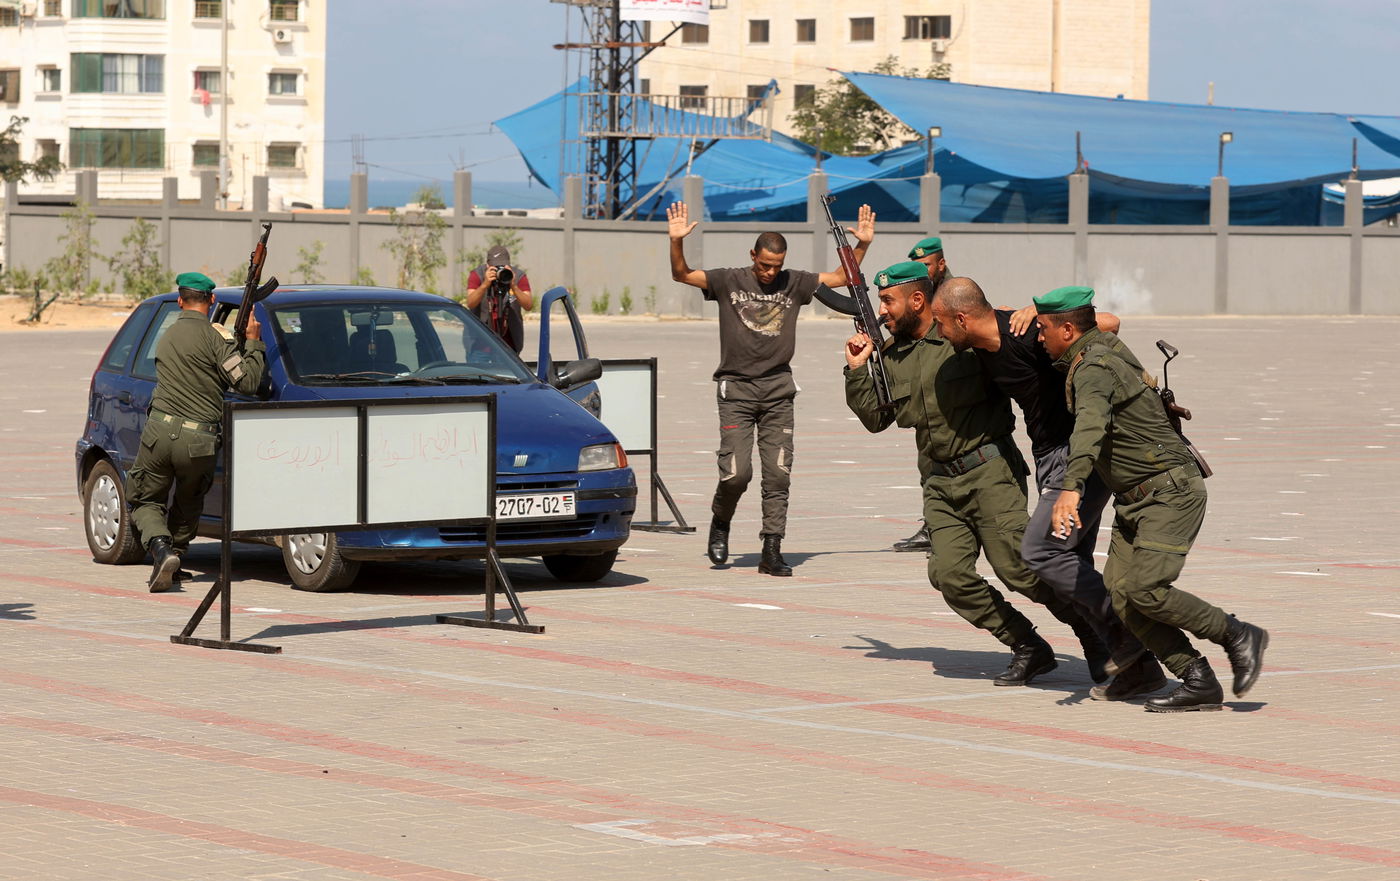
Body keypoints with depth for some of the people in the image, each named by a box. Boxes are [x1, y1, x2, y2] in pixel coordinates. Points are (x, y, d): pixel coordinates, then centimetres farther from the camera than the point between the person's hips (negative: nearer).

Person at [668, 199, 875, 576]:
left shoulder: (794, 283, 8)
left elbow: (841, 278, 13)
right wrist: (676, 241, -20)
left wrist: (862, 244, 0)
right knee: (736, 472, -11)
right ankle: (720, 524, 18)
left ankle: (772, 552, 0)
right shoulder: (728, 282, 1)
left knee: (778, 475, -3)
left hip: (778, 391, 2)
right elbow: (682, 274, -3)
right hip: (736, 389, -2)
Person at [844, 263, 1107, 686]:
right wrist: (858, 371, 6)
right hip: (940, 483, 6)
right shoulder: (891, 356, 12)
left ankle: (1098, 637, 5)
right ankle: (1028, 648, 5)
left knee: (1015, 564, -15)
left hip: (990, 470, -6)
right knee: (949, 573, -9)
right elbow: (876, 419, 16)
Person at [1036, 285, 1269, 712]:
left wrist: (1071, 488, -53)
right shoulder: (1106, 346, 10)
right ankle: (1198, 682, -5)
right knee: (1120, 591, -4)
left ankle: (1238, 636, -2)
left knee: (1144, 589, -19)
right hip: (1135, 499, 10)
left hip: (1171, 492, -10)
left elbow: (1090, 427, -39)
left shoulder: (1093, 368, -20)